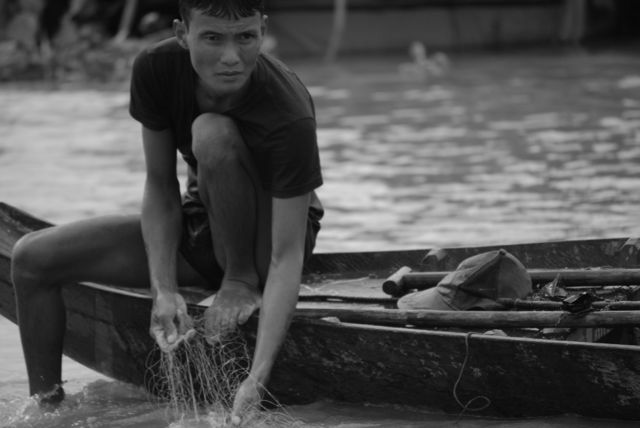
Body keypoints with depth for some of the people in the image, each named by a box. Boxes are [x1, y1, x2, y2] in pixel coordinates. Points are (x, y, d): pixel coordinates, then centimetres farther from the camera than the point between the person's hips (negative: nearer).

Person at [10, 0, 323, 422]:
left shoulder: (289, 114, -33)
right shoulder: (156, 70, -20)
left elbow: (287, 257, -34)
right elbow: (160, 187, -11)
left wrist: (258, 377, -43)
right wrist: (164, 290, -25)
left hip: (267, 237, -5)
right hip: (199, 229, 5)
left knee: (213, 133, -34)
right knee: (33, 258, -7)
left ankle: (242, 282, -14)